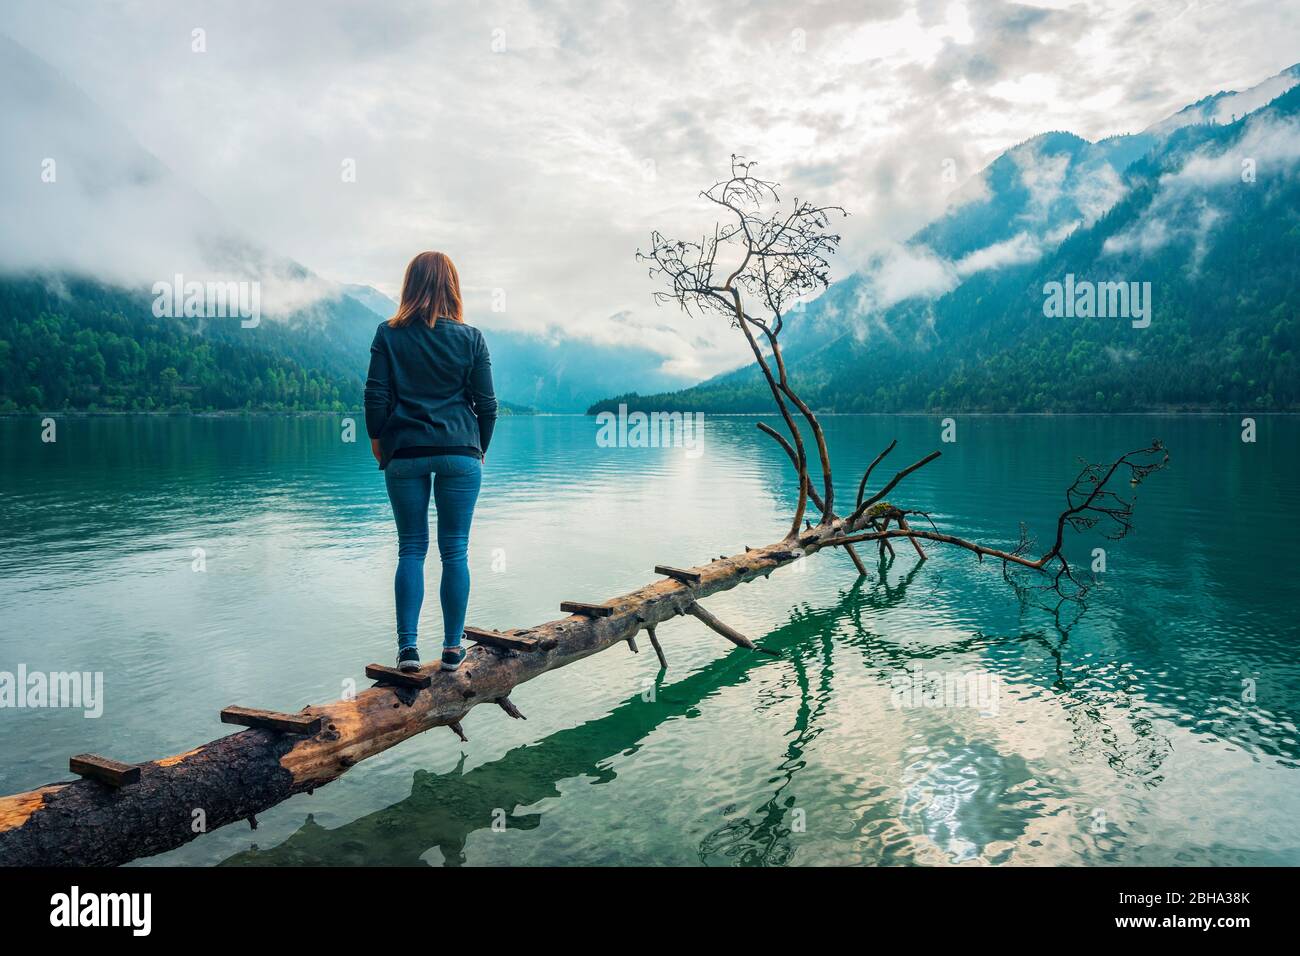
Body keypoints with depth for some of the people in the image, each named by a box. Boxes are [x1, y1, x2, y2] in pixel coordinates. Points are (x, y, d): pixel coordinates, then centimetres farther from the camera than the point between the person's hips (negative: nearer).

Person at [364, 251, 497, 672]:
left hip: (404, 454, 1)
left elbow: (375, 396, -1)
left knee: (411, 549, 8)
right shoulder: (471, 338, 1)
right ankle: (453, 648, 11)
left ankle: (407, 646, 3)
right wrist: (479, 447, 17)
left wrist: (376, 439, 14)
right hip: (460, 454, 0)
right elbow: (486, 402, 3)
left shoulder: (389, 335, 1)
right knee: (455, 551, 5)